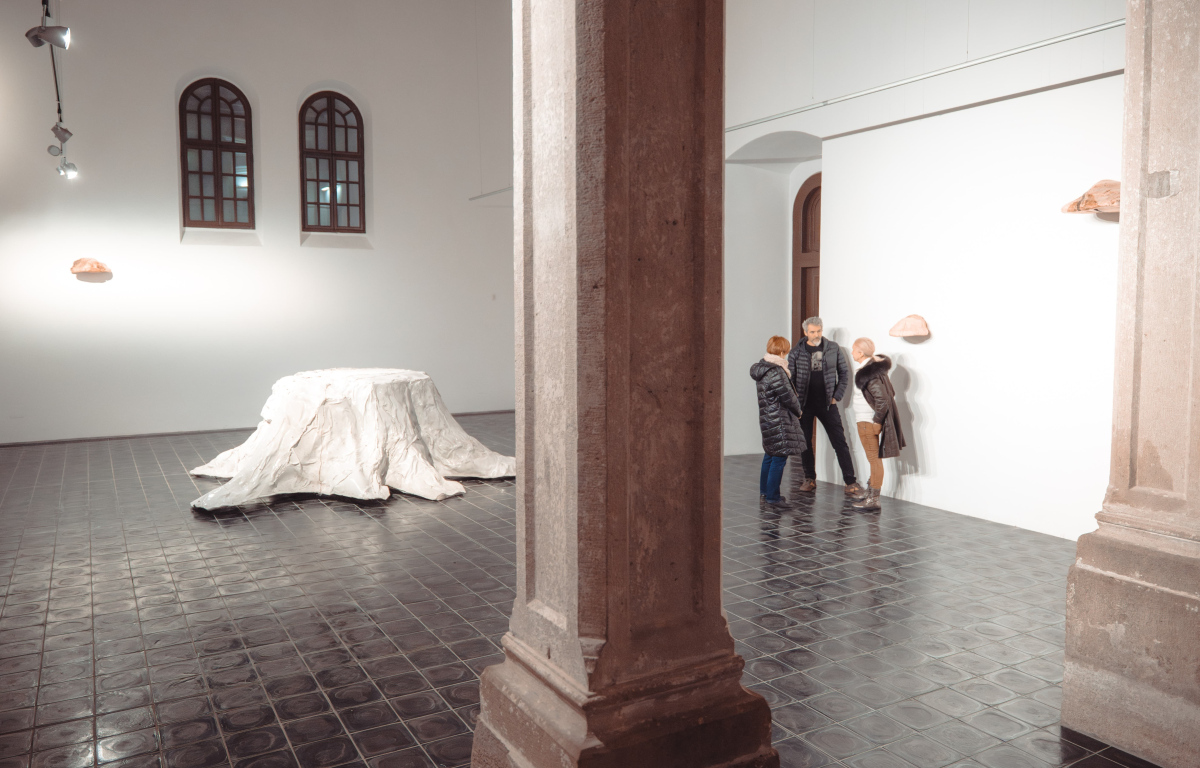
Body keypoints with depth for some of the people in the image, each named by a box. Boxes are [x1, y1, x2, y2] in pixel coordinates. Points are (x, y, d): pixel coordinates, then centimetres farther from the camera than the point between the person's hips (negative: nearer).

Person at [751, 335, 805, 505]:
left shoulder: (762, 368, 8)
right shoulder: (776, 373, -22)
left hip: (767, 419, 10)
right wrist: (798, 411, 1)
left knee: (770, 455, 19)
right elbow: (788, 397, -15)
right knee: (779, 458, -2)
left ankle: (764, 491, 29)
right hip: (780, 422, -10)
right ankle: (772, 496, 4)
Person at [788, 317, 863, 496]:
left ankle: (850, 482, 1)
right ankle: (810, 480, 20)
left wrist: (837, 396, 0)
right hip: (804, 405, 1)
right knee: (805, 442, 7)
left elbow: (844, 372, 8)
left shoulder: (833, 348, 2)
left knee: (840, 442, -2)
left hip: (827, 403, 0)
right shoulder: (797, 352, 0)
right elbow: (790, 378, 1)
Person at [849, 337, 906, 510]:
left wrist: (877, 421, -19)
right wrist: (878, 418, 16)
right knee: (874, 459, 17)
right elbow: (890, 393, 15)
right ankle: (870, 493, 28)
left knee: (874, 459, -4)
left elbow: (882, 398, -27)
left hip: (869, 423, -10)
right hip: (866, 421, 10)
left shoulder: (868, 373, -20)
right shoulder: (875, 367, 10)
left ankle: (873, 499, 3)